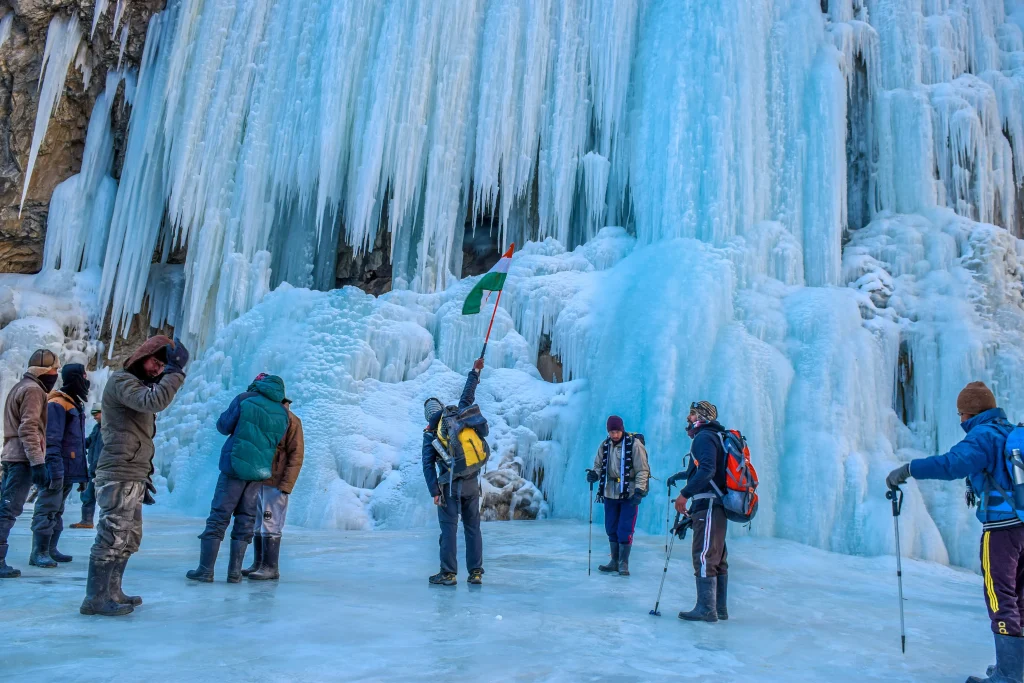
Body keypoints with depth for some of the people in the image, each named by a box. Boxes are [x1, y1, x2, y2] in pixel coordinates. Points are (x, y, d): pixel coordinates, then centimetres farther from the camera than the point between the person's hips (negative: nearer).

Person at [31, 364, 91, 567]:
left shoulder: (74, 404, 17)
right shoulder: (57, 404, -12)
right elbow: (51, 440, -19)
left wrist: (82, 471, 18)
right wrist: (55, 469, -24)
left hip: (68, 470, 10)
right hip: (58, 468, -10)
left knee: (57, 510, 13)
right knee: (47, 510, -7)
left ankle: (50, 549, 20)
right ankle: (39, 553, -4)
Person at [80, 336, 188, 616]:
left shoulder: (140, 386, 23)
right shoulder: (121, 380, -6)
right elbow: (154, 402, -28)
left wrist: (144, 478, 23)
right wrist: (176, 370, -23)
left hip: (133, 477, 10)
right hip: (119, 476, -10)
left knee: (129, 538, 13)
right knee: (112, 536, -10)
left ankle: (112, 592, 20)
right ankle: (95, 599, -5)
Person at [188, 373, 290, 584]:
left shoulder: (244, 399, -4)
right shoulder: (283, 412, 4)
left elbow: (223, 426, 2)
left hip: (235, 466, -3)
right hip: (260, 471, 3)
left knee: (218, 518, 4)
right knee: (245, 521, 9)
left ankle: (205, 570, 5)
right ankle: (234, 572, 11)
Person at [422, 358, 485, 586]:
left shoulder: (430, 435, 1)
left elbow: (428, 465, -7)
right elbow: (468, 397, 17)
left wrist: (434, 491, -8)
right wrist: (475, 372, 25)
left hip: (450, 485, -3)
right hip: (472, 483, 3)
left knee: (449, 528, 1)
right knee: (473, 528, 8)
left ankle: (448, 574, 1)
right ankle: (476, 573, 10)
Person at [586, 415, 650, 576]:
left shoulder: (634, 444, -10)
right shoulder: (605, 445, 5)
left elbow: (643, 470, -9)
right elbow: (599, 465, 13)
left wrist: (639, 491, -16)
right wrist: (594, 474, -10)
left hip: (629, 493, -5)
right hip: (610, 492, 5)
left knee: (625, 530, -3)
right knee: (611, 528, 10)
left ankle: (623, 563, 8)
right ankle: (615, 561, 21)